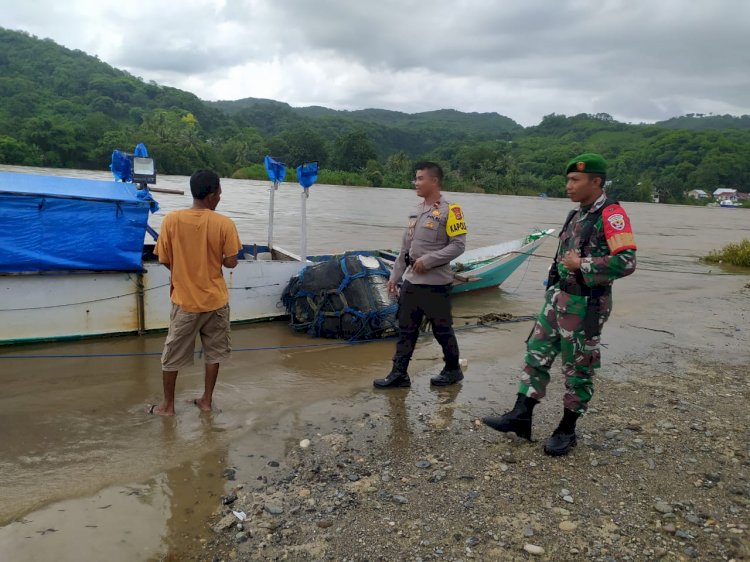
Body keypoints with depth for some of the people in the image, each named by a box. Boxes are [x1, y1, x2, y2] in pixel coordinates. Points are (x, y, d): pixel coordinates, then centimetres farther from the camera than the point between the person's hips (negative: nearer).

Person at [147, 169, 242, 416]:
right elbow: (231, 262, -8)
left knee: (173, 354, 14)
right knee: (213, 352, 17)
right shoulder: (224, 224, -13)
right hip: (215, 299, 0)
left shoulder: (171, 220, -10)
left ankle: (168, 405, 24)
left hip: (185, 299, 0)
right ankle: (207, 400, 26)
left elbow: (164, 260, -3)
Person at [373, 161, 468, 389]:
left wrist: (428, 261, -19)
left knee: (442, 330, 7)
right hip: (411, 282, 7)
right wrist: (394, 276, 14)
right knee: (406, 329, 9)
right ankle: (399, 374, 16)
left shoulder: (450, 210, -11)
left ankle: (453, 370, 25)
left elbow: (458, 245, -15)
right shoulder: (416, 211, 12)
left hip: (436, 284, -7)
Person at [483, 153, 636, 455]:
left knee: (577, 369, 5)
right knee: (537, 354, 9)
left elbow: (627, 261, -25)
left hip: (584, 305, -8)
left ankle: (567, 430, 20)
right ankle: (520, 416, 16)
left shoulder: (611, 214, -16)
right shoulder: (577, 214, 12)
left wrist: (582, 265, -21)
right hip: (558, 299, 9)